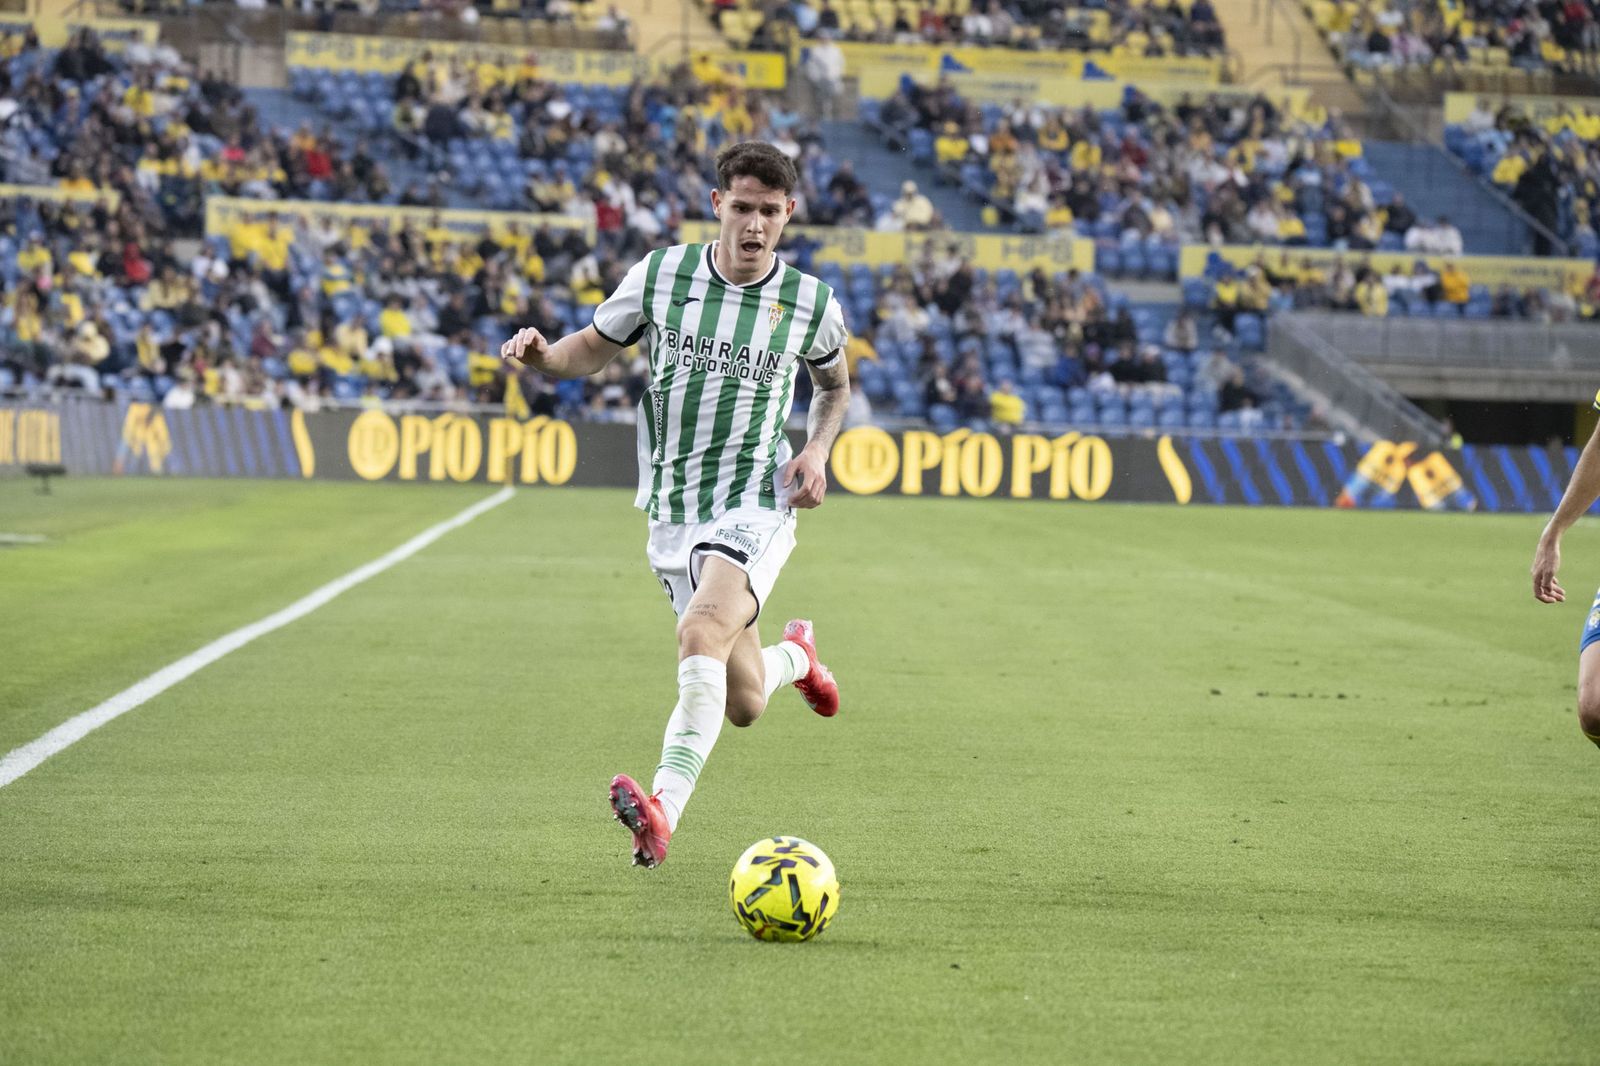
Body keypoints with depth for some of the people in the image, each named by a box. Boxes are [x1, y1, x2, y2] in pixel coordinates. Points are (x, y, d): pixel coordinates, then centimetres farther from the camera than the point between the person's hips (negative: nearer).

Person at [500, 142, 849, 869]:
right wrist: (543, 355, -12)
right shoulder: (661, 275, -2)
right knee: (743, 704, 11)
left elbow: (834, 384, 19)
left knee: (702, 628, -33)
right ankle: (794, 654, 51)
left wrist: (816, 452, 1)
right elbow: (594, 349, 10)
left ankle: (664, 809, -44)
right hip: (672, 511, 3)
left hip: (753, 505, -3)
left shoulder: (811, 303, -2)